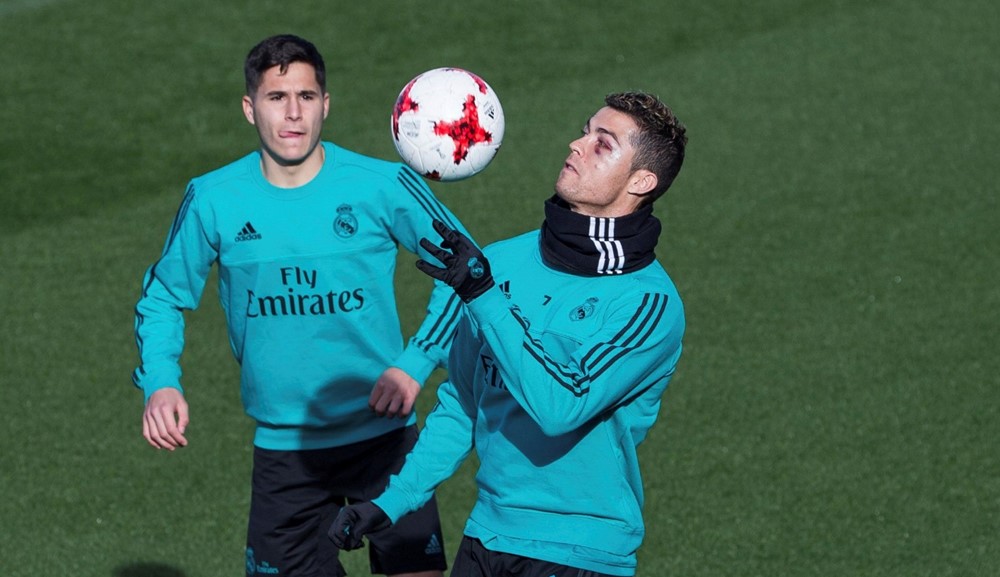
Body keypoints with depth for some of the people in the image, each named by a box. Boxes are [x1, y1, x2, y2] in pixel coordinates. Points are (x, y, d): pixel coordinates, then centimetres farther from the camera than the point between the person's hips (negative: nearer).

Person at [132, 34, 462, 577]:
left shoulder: (383, 186, -9)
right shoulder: (213, 201, -5)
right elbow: (162, 297, 8)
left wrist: (416, 363, -8)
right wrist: (159, 384, -9)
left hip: (382, 432, -1)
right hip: (281, 447, 1)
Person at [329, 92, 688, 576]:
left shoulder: (649, 302, -14)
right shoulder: (503, 261, 4)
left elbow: (563, 405, -26)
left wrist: (483, 296, -27)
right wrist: (394, 500, 7)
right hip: (485, 534, 5)